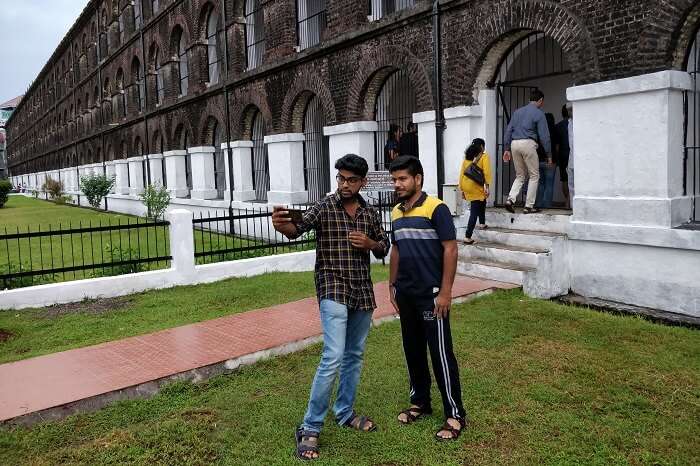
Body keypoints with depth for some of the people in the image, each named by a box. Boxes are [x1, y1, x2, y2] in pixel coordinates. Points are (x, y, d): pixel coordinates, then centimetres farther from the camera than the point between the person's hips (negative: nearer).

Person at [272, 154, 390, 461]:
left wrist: (370, 243, -8)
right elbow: (298, 228, -23)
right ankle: (309, 429, -2)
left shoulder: (370, 213, 6)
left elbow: (384, 248, 15)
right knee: (333, 358, -14)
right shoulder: (323, 207, -7)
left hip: (363, 292, 6)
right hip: (333, 290, -6)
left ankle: (345, 413, 33)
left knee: (354, 356, 15)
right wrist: (282, 225, -46)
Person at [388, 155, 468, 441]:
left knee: (441, 353, -1)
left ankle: (455, 414, 11)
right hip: (405, 294, 7)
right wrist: (392, 285, 15)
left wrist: (445, 292, -17)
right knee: (413, 350, 15)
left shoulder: (436, 209, -11)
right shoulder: (396, 213, 9)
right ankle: (420, 402, 31)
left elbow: (450, 249, -13)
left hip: (431, 295, -7)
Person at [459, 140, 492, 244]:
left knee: (482, 202, 30)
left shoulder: (467, 157, 14)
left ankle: (482, 223, 41)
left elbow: (462, 173, 11)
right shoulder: (484, 156, 1)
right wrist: (487, 187, -10)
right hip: (476, 186, -6)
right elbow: (486, 172, -10)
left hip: (466, 186, 6)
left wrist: (462, 189, 15)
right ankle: (468, 237, -5)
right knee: (474, 212, -1)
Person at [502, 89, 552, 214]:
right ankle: (529, 206, 3)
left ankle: (510, 199, -5)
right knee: (534, 175, 6)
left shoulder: (517, 111, 18)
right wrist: (549, 154, 2)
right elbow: (544, 135, -3)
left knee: (520, 176, 15)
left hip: (514, 143, 6)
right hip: (528, 143, -6)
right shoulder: (539, 113, 1)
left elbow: (509, 130, 14)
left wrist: (507, 149, 15)